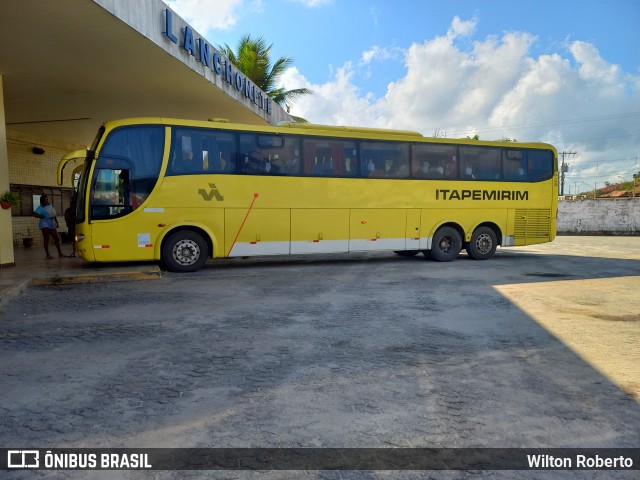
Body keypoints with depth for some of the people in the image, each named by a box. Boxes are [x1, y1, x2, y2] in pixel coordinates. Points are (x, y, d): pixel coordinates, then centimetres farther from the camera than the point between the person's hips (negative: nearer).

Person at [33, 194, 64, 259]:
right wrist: (42, 216, -13)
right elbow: (34, 214, -16)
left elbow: (54, 215, 22)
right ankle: (47, 254, -4)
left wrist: (56, 223, 19)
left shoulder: (51, 206, 15)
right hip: (45, 224, -6)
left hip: (52, 224, 6)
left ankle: (60, 253, 13)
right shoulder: (41, 208, -4)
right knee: (46, 239, -6)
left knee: (56, 239, 6)